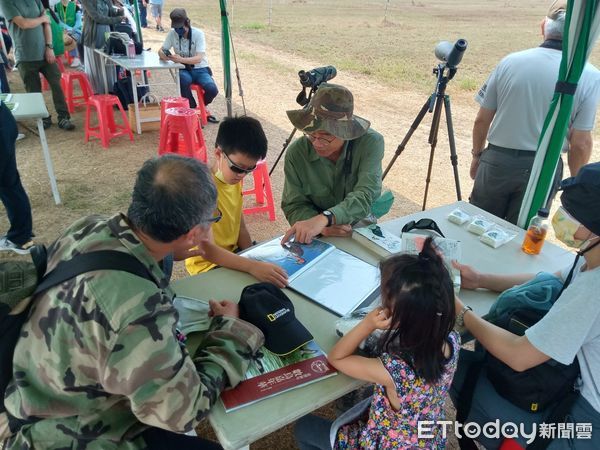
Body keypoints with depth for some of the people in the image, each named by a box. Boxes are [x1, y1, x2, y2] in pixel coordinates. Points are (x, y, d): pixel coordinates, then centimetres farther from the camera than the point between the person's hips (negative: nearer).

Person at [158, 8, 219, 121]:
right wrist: (164, 55, -25)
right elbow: (161, 50, 1)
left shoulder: (198, 33, -14)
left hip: (200, 69, -1)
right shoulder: (172, 33, -6)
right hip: (184, 70, 1)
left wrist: (181, 59, -40)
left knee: (212, 90, -29)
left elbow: (198, 59, -23)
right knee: (184, 80, -36)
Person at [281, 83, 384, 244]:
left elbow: (365, 196, -27)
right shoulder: (296, 152, -11)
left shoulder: (370, 143, -16)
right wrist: (321, 227, -28)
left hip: (361, 233, 0)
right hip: (313, 241, 0)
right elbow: (293, 206, -8)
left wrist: (324, 219, -44)